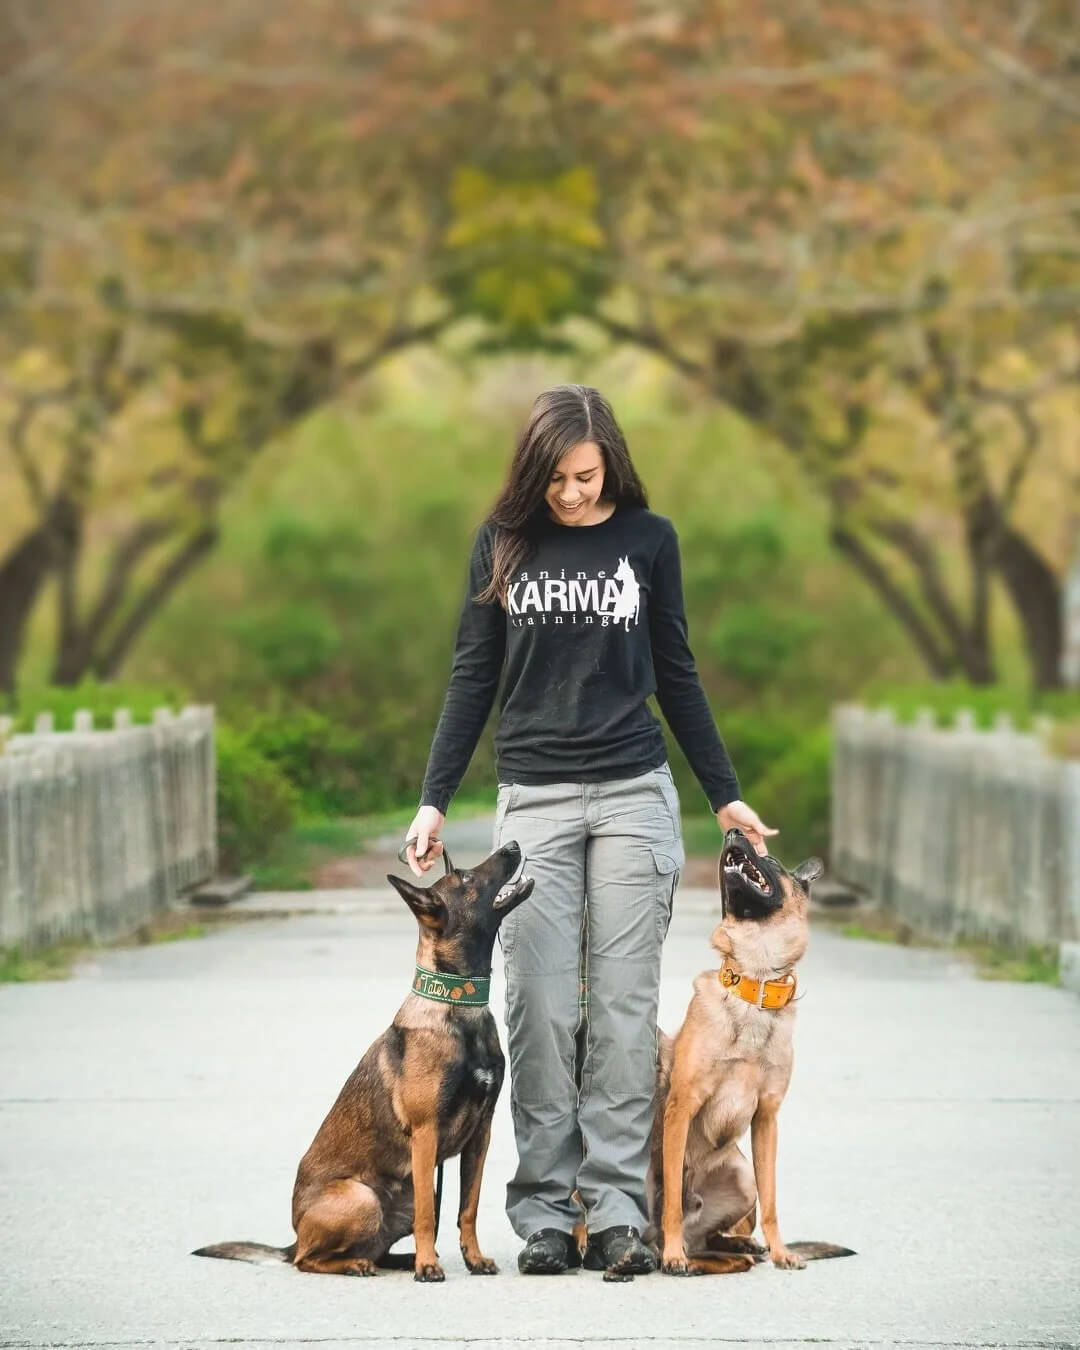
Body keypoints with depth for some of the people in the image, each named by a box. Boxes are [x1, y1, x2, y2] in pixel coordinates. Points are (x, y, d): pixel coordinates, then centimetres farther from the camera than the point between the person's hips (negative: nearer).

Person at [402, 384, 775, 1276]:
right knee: (540, 1006, -3)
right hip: (533, 799, 0)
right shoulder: (503, 542, 5)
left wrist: (725, 794, 11)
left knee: (625, 1003, -3)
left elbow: (675, 674, 11)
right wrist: (434, 801, 3)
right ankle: (544, 1210, 2)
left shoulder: (649, 539, 4)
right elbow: (473, 678, 8)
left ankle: (617, 1209, -2)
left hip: (634, 795, 0)